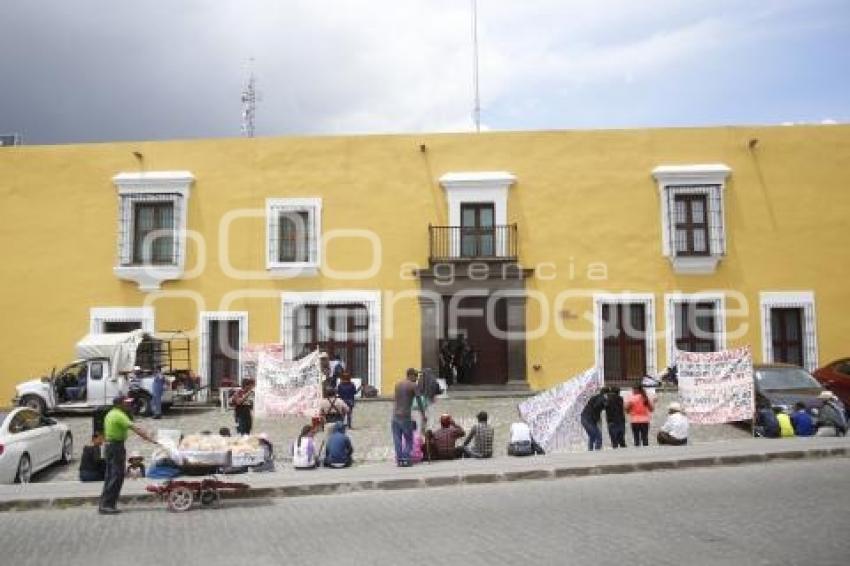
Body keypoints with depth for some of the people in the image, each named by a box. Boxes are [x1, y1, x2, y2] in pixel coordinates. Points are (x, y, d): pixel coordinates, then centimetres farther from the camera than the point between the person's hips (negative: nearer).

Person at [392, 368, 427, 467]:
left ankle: (399, 459, 1)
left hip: (395, 415, 5)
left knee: (397, 439, 5)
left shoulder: (397, 384, 13)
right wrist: (423, 416, 5)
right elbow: (419, 402, -2)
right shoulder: (413, 386, -3)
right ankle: (405, 459, -7)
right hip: (405, 416, -5)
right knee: (409, 440, 4)